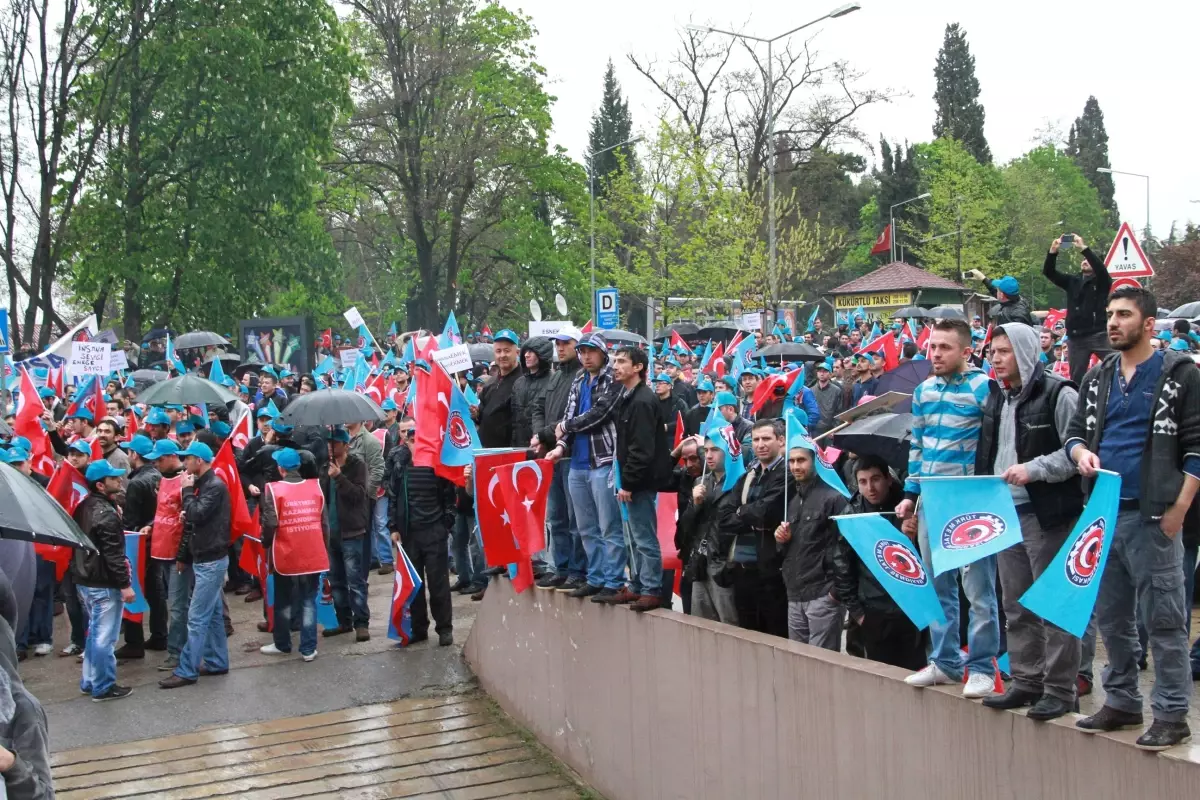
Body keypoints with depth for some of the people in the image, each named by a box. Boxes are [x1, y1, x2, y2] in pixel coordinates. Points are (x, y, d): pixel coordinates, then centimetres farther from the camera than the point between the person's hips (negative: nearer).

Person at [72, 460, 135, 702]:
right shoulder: (106, 514, -20)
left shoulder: (83, 507, 8)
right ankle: (103, 687, 7)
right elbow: (113, 554, -22)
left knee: (95, 633, 20)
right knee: (105, 637, 0)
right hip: (104, 584, -9)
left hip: (84, 579, 9)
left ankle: (89, 681, 27)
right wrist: (125, 584, -18)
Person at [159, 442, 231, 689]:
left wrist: (187, 490, -12)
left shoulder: (215, 486, -16)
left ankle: (187, 671, -4)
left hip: (211, 560, -10)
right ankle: (216, 662, 22)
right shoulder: (202, 485, 13)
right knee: (212, 613, 15)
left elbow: (196, 515, -25)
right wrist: (183, 556, 17)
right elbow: (191, 523, 18)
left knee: (197, 618, -7)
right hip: (203, 559, 10)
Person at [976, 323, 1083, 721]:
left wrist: (1033, 469, -21)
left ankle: (1060, 688, 5)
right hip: (1005, 512, 8)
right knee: (1016, 604, 13)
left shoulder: (1058, 394, -9)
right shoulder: (995, 398, 14)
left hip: (1047, 513, -8)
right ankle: (1026, 680, 22)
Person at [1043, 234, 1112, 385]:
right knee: (1076, 378, 6)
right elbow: (1048, 272, 8)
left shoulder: (1102, 281, 5)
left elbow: (1101, 268, -17)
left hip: (1098, 335, -4)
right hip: (1077, 338, 4)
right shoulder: (1072, 281, 16)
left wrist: (1083, 248, -22)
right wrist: (1053, 251, -9)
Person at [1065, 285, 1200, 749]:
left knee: (1163, 619, -1)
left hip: (1152, 517, -6)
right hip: (1103, 514, 6)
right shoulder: (1097, 378, 13)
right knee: (1111, 616, 13)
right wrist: (1081, 453, -6)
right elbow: (1075, 432, 19)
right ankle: (1121, 702, 26)